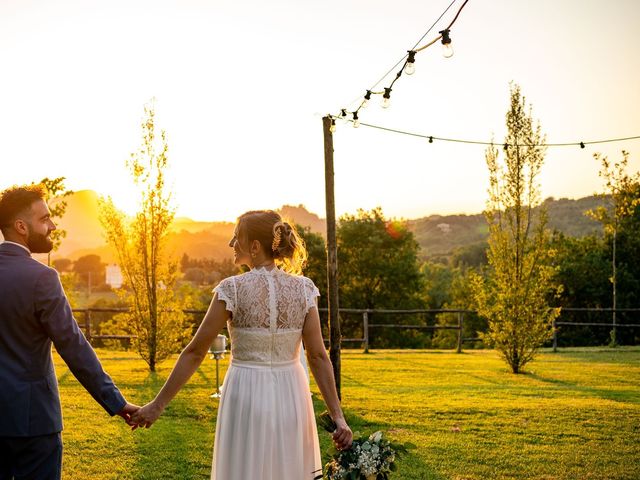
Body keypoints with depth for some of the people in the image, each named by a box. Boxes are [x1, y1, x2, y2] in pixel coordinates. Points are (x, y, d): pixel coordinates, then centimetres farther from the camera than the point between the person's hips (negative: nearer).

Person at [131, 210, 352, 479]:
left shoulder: (233, 289, -11)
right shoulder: (303, 289, -3)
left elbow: (194, 352, -9)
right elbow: (318, 356, -6)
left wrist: (158, 405, -2)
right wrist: (337, 416, -4)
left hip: (247, 397, -3)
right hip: (291, 396, 3)